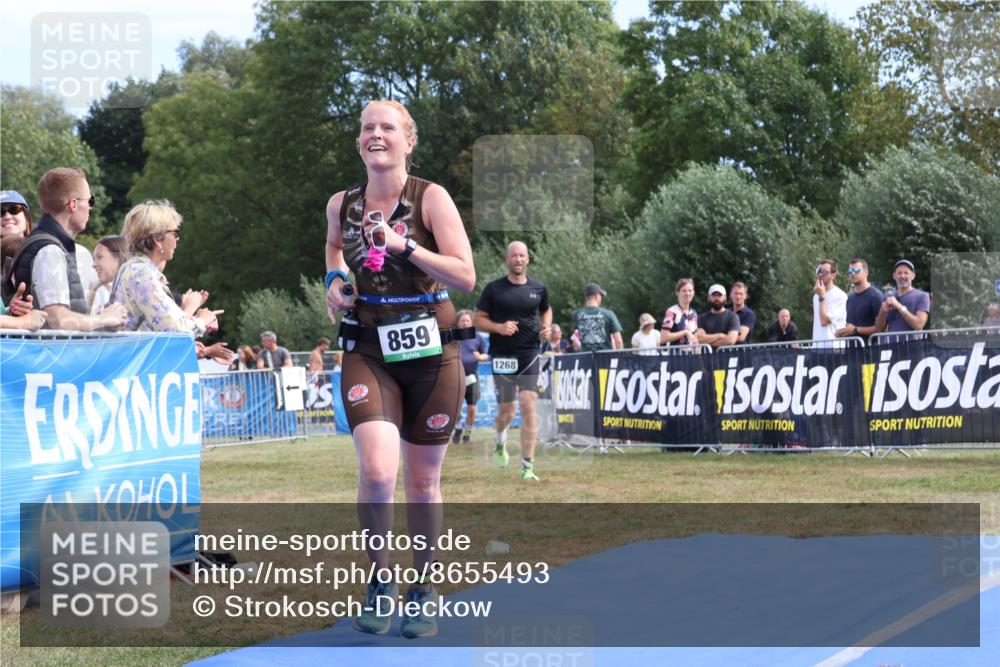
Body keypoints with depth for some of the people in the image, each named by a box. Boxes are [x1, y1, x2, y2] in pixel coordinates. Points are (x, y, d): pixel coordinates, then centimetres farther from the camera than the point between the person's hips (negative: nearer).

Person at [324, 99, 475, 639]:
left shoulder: (431, 198, -7)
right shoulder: (341, 204, 3)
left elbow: (466, 277, -13)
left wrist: (403, 246, -22)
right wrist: (335, 280, 8)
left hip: (431, 352, -1)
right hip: (368, 352, 1)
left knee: (422, 481, 7)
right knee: (377, 470, -19)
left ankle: (422, 591, 26)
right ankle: (379, 581, 2)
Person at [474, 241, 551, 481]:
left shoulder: (538, 289, 8)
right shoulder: (494, 289, 0)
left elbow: (546, 310, 27)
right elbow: (478, 320, 2)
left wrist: (546, 327, 6)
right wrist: (499, 327, -16)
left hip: (530, 355, 1)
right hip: (502, 355, -1)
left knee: (529, 408, -10)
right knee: (506, 411, 6)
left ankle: (527, 466, -8)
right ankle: (500, 440, 43)